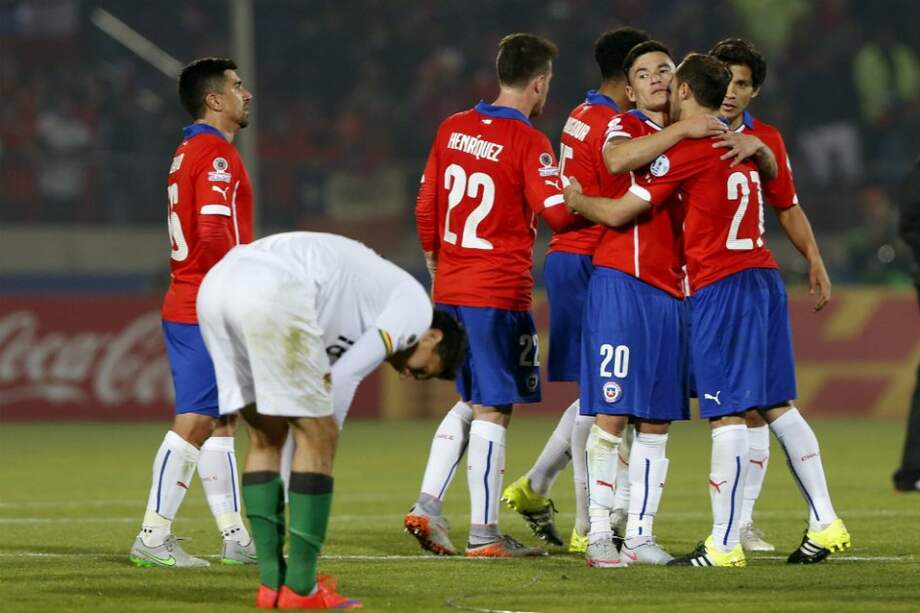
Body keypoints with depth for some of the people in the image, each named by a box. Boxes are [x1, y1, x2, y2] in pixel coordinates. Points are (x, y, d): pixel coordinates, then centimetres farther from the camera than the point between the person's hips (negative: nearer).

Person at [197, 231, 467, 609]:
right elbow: (342, 379, 2)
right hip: (273, 291, -9)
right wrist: (324, 435, 12)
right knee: (317, 438, 2)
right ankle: (300, 588, 4)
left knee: (266, 436, 18)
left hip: (216, 282, 9)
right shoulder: (415, 304, 13)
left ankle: (273, 583, 18)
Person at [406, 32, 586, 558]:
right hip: (500, 293, -7)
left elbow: (427, 207, 12)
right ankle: (483, 534, 1)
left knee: (470, 403, 20)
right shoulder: (528, 143, -12)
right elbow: (558, 213, -19)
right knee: (493, 410, -1)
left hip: (450, 289, 7)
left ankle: (427, 505, 10)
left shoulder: (452, 130, 7)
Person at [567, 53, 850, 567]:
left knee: (728, 414, -7)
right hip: (764, 276, 8)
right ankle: (825, 523, 9)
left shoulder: (684, 152, -9)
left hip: (720, 287, -8)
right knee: (778, 405, 12)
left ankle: (725, 544, -7)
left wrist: (574, 199, 9)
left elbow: (617, 213, -6)